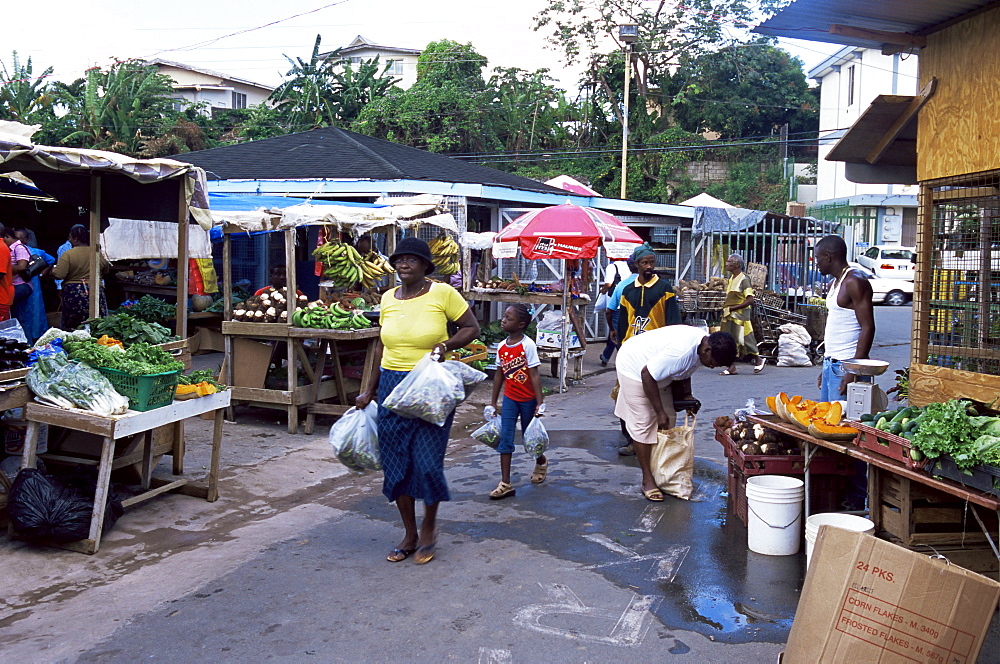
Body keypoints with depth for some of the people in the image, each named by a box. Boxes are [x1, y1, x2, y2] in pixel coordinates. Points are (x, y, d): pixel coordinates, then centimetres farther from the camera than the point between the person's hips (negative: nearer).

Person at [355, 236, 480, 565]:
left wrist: (445, 345, -18)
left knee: (427, 462, -5)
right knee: (396, 463, 7)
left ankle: (429, 528, 22)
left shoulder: (442, 293, -7)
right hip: (392, 386, 5)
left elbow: (472, 327, 0)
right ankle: (409, 535, 24)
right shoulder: (388, 298, 7)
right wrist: (370, 390, 17)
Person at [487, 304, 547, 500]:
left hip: (528, 399, -4)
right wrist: (493, 403, 12)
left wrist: (540, 403, -20)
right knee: (505, 439, -4)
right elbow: (499, 375, 9)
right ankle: (505, 484, -1)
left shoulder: (527, 345, -17)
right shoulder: (502, 347, 0)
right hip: (510, 398, 4)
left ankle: (541, 462, 45)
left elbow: (535, 375, -17)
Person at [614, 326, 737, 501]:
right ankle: (647, 480, -2)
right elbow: (647, 374, -32)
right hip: (634, 367, -9)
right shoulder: (681, 351, -38)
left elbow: (684, 370, 10)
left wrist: (686, 395, -3)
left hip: (657, 371, 9)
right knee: (643, 423, -10)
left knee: (668, 420, 6)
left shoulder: (703, 343, -10)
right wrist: (659, 411, -26)